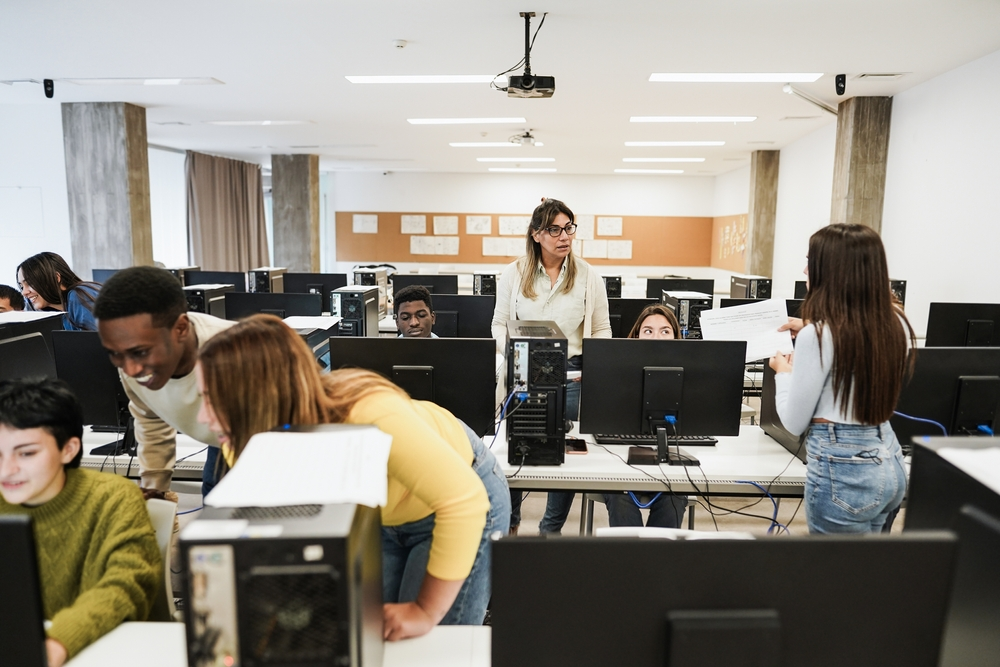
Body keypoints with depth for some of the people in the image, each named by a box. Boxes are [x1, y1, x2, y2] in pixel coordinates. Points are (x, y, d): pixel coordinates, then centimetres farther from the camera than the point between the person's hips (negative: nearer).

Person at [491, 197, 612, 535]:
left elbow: (601, 330, 7)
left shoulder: (589, 276, 2)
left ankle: (551, 529, 25)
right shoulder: (514, 273, 2)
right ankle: (509, 523, 30)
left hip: (571, 374, 0)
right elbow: (499, 324, 6)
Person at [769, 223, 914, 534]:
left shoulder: (819, 334, -21)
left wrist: (784, 373, 4)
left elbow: (795, 423, -12)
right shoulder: (896, 323, 1)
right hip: (887, 460, 8)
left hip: (842, 470, -8)